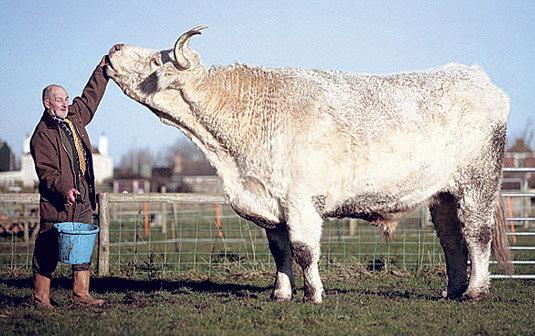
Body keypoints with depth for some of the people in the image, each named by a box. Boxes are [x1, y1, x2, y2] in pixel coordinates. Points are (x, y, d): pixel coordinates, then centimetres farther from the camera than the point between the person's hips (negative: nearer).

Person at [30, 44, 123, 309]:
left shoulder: (74, 117, 11)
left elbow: (91, 96, 24)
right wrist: (64, 188, -29)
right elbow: (45, 170, -15)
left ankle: (81, 293, 15)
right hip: (56, 202, -7)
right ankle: (40, 297, 3)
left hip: (83, 199, 7)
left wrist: (105, 65, 23)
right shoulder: (42, 134, -10)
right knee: (48, 250, -2)